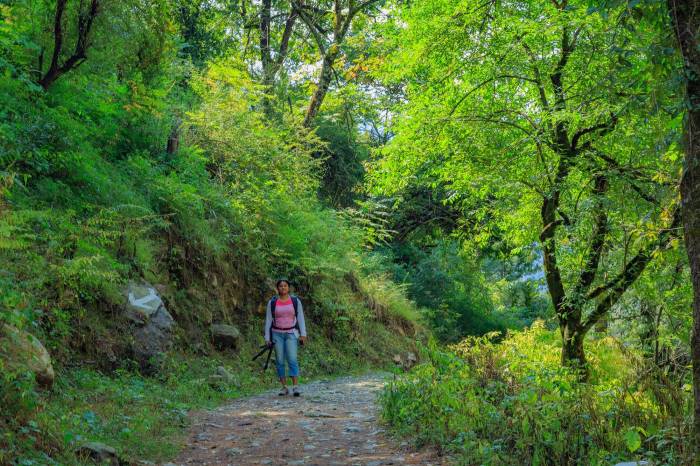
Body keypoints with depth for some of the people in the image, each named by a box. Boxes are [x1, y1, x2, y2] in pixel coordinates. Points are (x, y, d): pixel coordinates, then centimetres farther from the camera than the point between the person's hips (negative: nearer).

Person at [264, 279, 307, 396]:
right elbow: (268, 321, 2)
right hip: (277, 334, 1)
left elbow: (300, 318, 0)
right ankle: (284, 388, 8)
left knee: (292, 359, -15)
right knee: (279, 361, -1)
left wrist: (303, 335, -7)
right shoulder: (272, 302, 0)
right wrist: (267, 338, -3)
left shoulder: (295, 301, -1)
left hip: (291, 334, -1)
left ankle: (295, 387, -15)